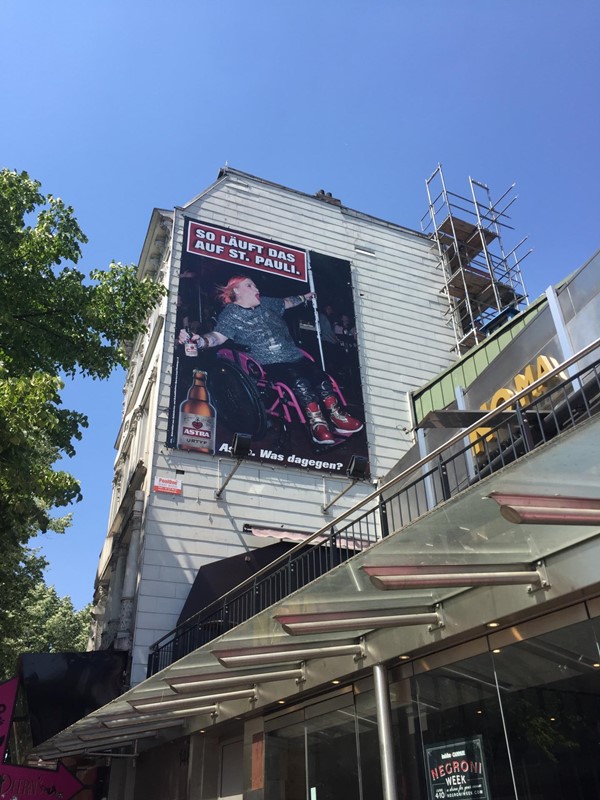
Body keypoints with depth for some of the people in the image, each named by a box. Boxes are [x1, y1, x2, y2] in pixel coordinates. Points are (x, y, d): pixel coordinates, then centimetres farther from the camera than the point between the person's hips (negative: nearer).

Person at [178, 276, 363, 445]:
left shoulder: (265, 303, 20)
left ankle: (337, 416, -14)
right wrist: (199, 341, -38)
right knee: (299, 380, -32)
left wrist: (304, 297, 50)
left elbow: (286, 303, 39)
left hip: (295, 356, 7)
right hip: (271, 364, -6)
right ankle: (316, 421, -24)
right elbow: (218, 336, -17)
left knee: (320, 376, -18)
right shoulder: (231, 314, 0)